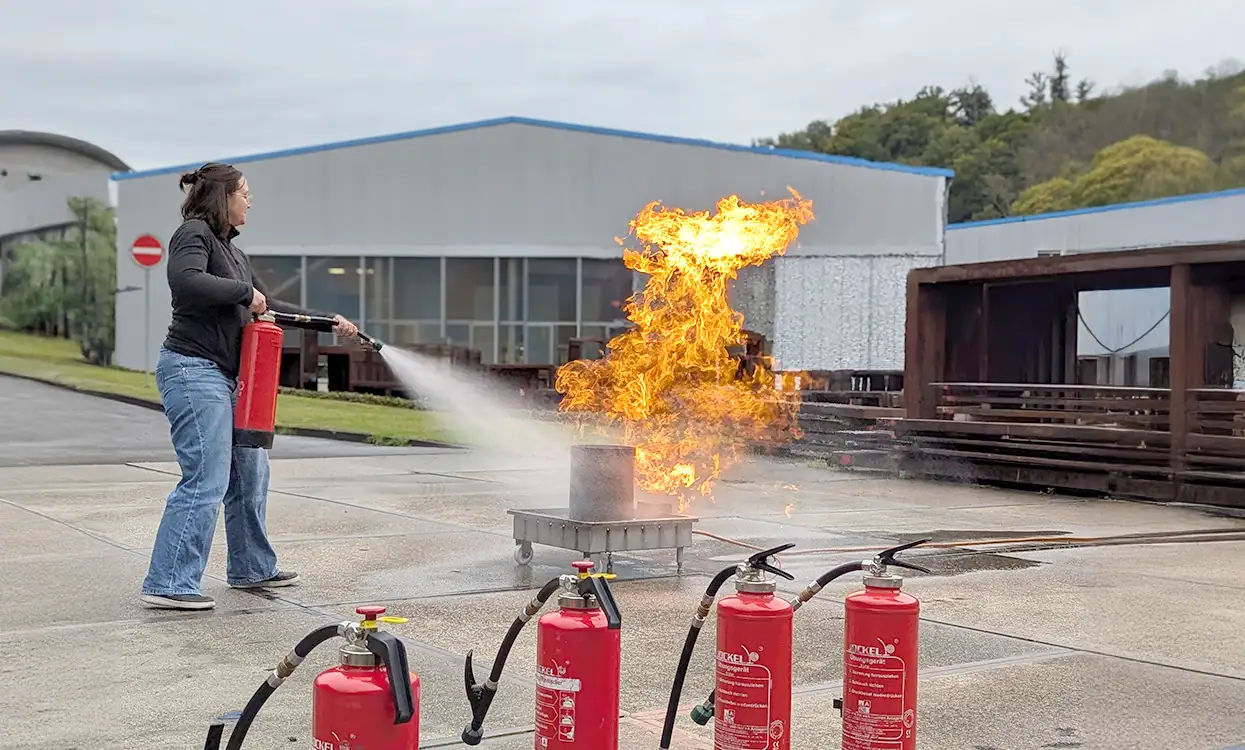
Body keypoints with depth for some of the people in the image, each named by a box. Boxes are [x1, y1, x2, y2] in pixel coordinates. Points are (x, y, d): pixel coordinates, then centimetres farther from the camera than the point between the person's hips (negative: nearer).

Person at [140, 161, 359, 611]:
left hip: (225, 377, 10)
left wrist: (329, 322, 24)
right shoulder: (194, 233, -7)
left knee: (250, 473, 16)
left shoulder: (231, 252, 21)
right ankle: (168, 585, -10)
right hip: (193, 369, -10)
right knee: (206, 481, -14)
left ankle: (252, 569, 29)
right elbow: (185, 281, -27)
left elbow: (268, 308, 27)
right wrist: (245, 291, -16)